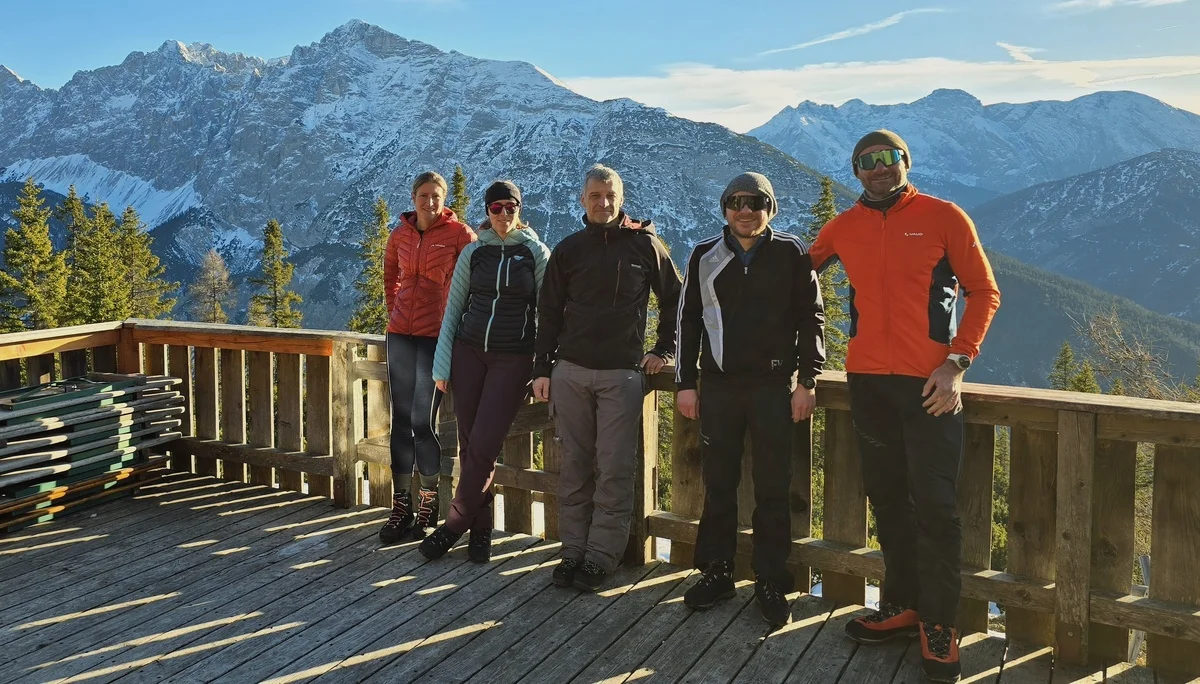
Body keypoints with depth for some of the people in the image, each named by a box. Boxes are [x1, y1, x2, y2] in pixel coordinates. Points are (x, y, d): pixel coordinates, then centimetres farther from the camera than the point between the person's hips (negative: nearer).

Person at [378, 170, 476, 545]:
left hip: (437, 335, -5)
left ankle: (428, 505, 10)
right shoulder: (400, 234, 9)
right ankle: (401, 507, 14)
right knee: (401, 420, 6)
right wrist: (394, 310, 15)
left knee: (423, 421, -6)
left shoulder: (459, 233, -5)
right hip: (400, 334, 5)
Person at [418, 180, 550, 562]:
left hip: (514, 358, -3)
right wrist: (442, 365, 5)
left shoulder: (536, 253, 1)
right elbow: (453, 310, 10)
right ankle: (480, 528, 15)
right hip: (469, 351, 3)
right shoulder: (473, 252, 8)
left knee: (483, 444, -9)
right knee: (469, 444, 3)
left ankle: (454, 527, 5)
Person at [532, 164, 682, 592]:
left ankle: (601, 556, 6)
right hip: (571, 372, 2)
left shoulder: (644, 244, 3)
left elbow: (675, 300, 12)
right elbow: (549, 313, 10)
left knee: (614, 470, -3)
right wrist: (543, 369, 5)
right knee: (574, 468, 6)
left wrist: (663, 351, 6)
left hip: (623, 375, -2)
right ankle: (573, 550, 15)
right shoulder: (568, 250, 8)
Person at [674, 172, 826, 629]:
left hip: (774, 386, -2)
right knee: (718, 484, 8)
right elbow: (688, 321, 11)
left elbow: (811, 319, 3)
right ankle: (716, 572, 21)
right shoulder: (705, 257, 7)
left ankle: (771, 583, 13)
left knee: (773, 489, 2)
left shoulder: (791, 254, 2)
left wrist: (806, 381, -2)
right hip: (718, 385, 2)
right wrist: (685, 382, 6)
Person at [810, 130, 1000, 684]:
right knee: (887, 497, 11)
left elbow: (983, 291, -1)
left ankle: (939, 624, 9)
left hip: (930, 382, -4)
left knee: (935, 504, -4)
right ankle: (903, 604, 24)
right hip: (867, 380, 4)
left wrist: (956, 364, -11)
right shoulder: (843, 228, 9)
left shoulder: (943, 217, 0)